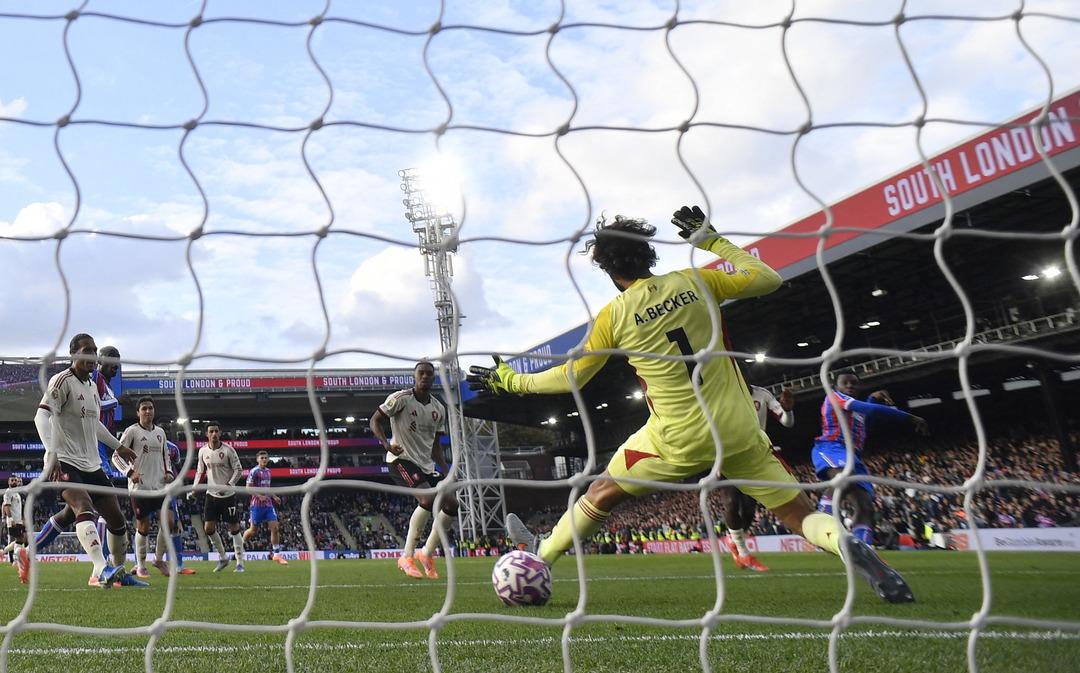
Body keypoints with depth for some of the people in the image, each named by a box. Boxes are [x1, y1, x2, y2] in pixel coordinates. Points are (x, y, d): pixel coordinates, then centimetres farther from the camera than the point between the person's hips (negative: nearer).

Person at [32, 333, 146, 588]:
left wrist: (118, 446, 34)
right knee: (85, 507, -31)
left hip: (91, 464, 8)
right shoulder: (63, 381, -10)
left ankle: (119, 571, 21)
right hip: (64, 462, -8)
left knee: (116, 517, 7)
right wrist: (52, 454, -33)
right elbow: (42, 416, -21)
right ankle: (101, 569, -43)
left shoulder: (93, 386, 16)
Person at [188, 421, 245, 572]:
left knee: (234, 528, -3)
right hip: (211, 494, 4)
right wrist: (193, 490, 5)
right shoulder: (203, 451, 3)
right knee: (208, 528, 0)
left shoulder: (228, 450, -10)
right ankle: (223, 557, 20)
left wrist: (229, 485, -20)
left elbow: (238, 470, -8)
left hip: (228, 495, -4)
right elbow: (200, 472, 15)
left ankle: (240, 563, 6)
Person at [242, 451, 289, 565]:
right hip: (257, 505, -6)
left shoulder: (268, 471, 13)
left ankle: (276, 554, 2)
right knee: (252, 530, 3)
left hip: (268, 504, 6)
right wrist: (259, 496, -23)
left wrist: (274, 496, 15)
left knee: (275, 528, -3)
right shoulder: (254, 471, -8)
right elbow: (248, 487, -12)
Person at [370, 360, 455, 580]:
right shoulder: (401, 398, -9)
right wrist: (386, 444, -22)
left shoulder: (439, 409, 10)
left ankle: (427, 554, 13)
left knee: (451, 504, -3)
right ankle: (407, 557, -14)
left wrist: (447, 473, 7)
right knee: (428, 499, -27)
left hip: (427, 463, 8)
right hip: (402, 459, -7)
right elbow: (375, 420, -4)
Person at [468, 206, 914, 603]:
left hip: (679, 440, -2)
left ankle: (539, 557, 33)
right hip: (739, 431, 2)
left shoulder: (613, 316, -7)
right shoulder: (693, 282, -2)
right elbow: (767, 278, 10)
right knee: (801, 515, 12)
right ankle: (849, 546, -18)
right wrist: (711, 239, 16)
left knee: (601, 494, 19)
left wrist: (511, 381, 15)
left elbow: (571, 377, 2)